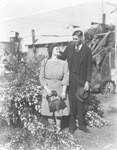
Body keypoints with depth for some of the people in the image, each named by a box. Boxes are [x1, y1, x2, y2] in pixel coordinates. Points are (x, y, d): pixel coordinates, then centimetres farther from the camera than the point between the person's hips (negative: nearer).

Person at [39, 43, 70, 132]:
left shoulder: (64, 63, 3)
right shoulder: (45, 63, 3)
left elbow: (66, 78, -1)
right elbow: (42, 78, 1)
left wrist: (64, 91, -9)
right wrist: (47, 89, -11)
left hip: (59, 89, 0)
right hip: (48, 89, 0)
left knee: (59, 112, 1)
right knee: (49, 112, 3)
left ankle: (58, 129, 14)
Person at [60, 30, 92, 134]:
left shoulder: (87, 50, -2)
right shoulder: (69, 48, 4)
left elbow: (89, 67, -2)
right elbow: (61, 58, 12)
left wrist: (87, 81, -6)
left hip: (81, 80, -1)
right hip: (70, 79, 1)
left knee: (81, 103, 6)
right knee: (71, 103, 6)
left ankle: (82, 125, 23)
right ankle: (72, 126, 18)